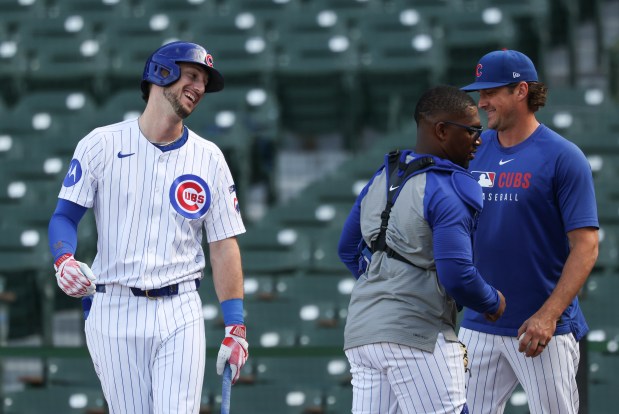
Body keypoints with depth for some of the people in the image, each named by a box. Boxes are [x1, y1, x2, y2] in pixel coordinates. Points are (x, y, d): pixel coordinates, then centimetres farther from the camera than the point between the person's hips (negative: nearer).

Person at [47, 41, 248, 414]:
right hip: (114, 311, -1)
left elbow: (224, 245, 6)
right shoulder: (101, 145, 2)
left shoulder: (209, 159, 8)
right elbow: (65, 216, 3)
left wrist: (236, 327, -1)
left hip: (180, 314, 1)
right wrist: (64, 260, -19)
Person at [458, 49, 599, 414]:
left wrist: (549, 315, -20)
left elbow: (586, 246, -11)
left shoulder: (563, 157, -7)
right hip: (479, 325, 5)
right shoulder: (475, 152, 9)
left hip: (546, 329, -5)